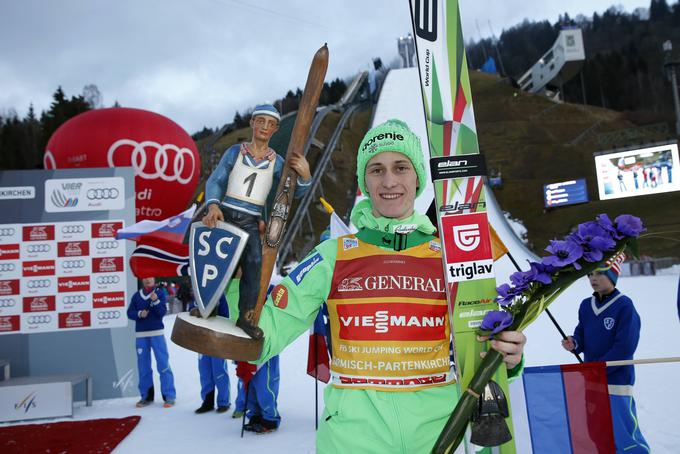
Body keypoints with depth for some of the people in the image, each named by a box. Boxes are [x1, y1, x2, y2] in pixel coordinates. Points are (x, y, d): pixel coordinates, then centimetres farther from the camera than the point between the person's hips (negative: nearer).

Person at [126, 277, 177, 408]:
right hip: (141, 335, 3)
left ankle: (169, 396, -1)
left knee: (163, 365, -5)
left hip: (157, 334, -3)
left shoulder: (160, 294, 0)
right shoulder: (136, 296, 8)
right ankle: (146, 396, 18)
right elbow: (130, 313, 6)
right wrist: (139, 313, -12)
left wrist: (156, 301, -24)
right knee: (143, 367, 8)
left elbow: (162, 312, -9)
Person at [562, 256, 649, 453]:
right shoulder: (586, 305, 6)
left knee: (624, 437, 0)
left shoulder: (624, 306, -14)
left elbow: (624, 347, -18)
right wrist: (573, 343, -12)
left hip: (616, 382, -6)